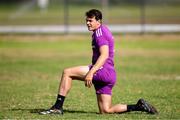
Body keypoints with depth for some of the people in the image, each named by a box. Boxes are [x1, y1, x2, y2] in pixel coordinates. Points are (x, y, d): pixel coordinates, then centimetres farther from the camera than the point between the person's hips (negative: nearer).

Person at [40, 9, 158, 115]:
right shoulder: (104, 30, 23)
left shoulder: (99, 31, -8)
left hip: (103, 71, -10)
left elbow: (104, 55, -21)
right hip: (110, 75, 10)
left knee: (67, 72, -13)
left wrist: (91, 72, -29)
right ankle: (139, 106, 11)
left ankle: (58, 107, -16)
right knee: (105, 111, 10)